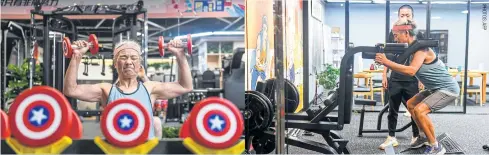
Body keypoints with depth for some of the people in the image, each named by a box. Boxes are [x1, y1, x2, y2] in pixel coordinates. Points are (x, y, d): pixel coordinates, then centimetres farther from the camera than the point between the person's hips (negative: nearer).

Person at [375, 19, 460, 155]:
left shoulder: (421, 48, -25)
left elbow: (411, 71, -40)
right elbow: (401, 67, 2)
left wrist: (386, 61, -39)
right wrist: (384, 61, -14)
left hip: (448, 89, -10)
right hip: (435, 88, 10)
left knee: (419, 110, -22)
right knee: (411, 104, 17)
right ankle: (425, 136, 30)